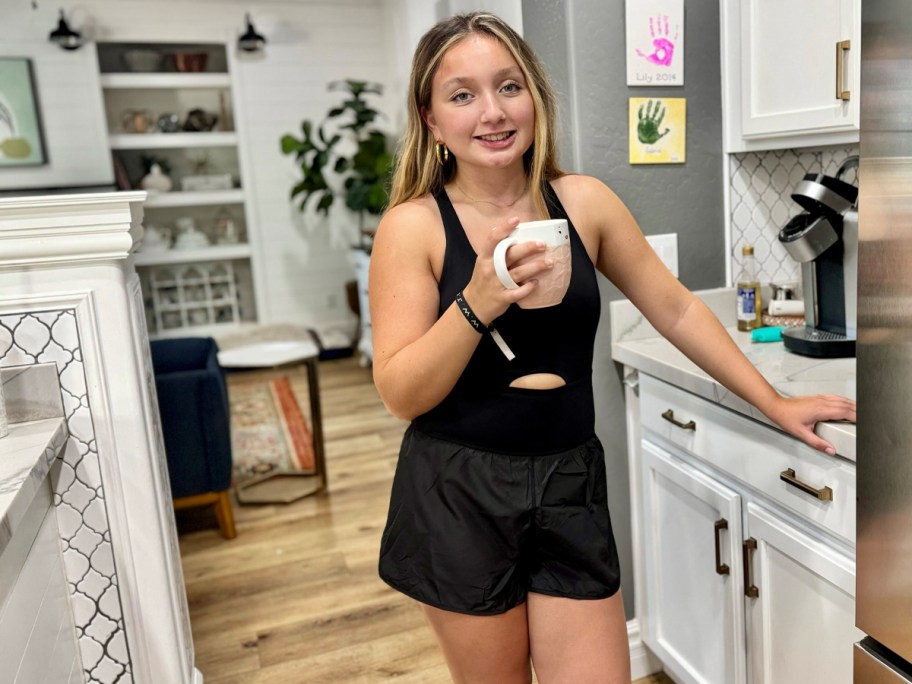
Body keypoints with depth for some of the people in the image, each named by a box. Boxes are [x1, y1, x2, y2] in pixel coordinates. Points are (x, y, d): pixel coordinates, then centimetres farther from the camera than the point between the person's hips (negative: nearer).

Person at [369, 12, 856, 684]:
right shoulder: (413, 226, -9)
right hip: (458, 496, -2)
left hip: (569, 487, 2)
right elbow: (401, 395, -12)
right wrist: (476, 304, -27)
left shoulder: (584, 202, -1)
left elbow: (674, 309, 8)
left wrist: (776, 404, 12)